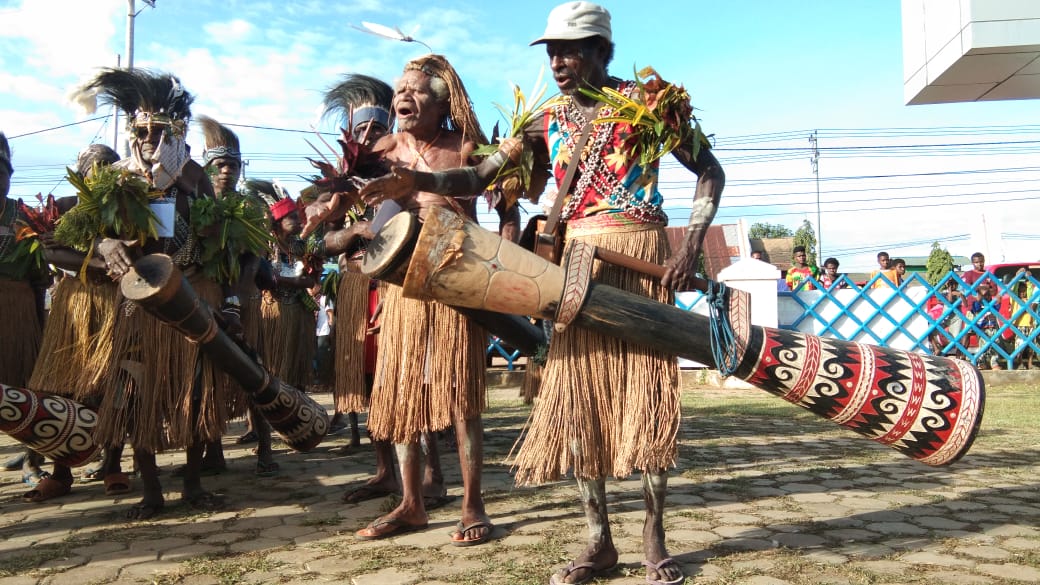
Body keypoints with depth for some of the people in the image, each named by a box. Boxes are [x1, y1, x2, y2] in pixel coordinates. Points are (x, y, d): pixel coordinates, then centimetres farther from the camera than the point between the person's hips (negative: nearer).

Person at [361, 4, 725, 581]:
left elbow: (709, 170, 3)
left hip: (643, 259, -3)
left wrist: (693, 242, -10)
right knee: (577, 396, 0)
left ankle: (653, 539, 11)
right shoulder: (547, 123, 10)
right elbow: (482, 174, 3)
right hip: (578, 265, 4)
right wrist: (417, 180, -14)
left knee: (647, 392, -2)